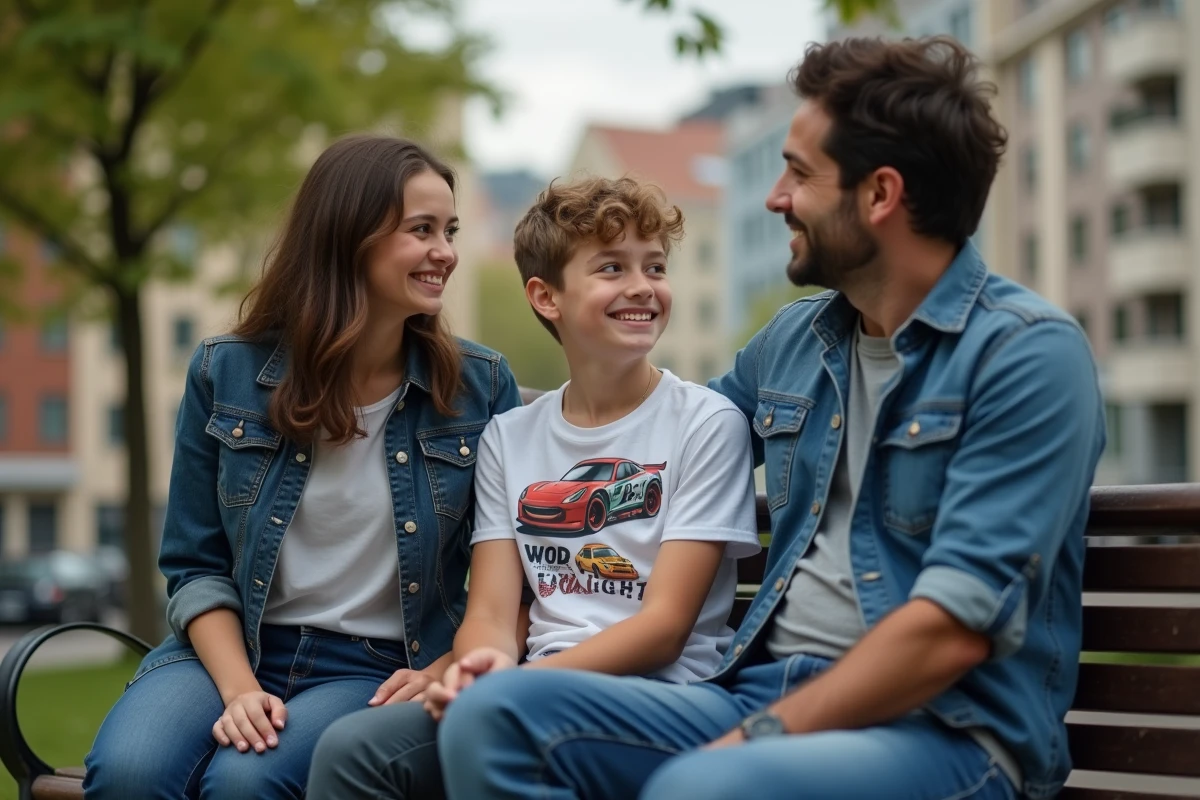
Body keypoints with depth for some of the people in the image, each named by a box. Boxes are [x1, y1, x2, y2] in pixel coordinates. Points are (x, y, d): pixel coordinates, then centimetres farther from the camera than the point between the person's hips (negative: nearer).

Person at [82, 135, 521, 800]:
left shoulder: (479, 387, 1)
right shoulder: (226, 373, 1)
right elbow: (196, 565, 3)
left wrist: (443, 673, -10)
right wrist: (238, 687, -11)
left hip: (375, 670, -1)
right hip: (228, 648, 1)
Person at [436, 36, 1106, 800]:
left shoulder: (1029, 354, -8)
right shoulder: (794, 337, 14)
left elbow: (954, 629, -17)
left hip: (946, 729, -7)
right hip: (766, 693, 7)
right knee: (494, 716, -14)